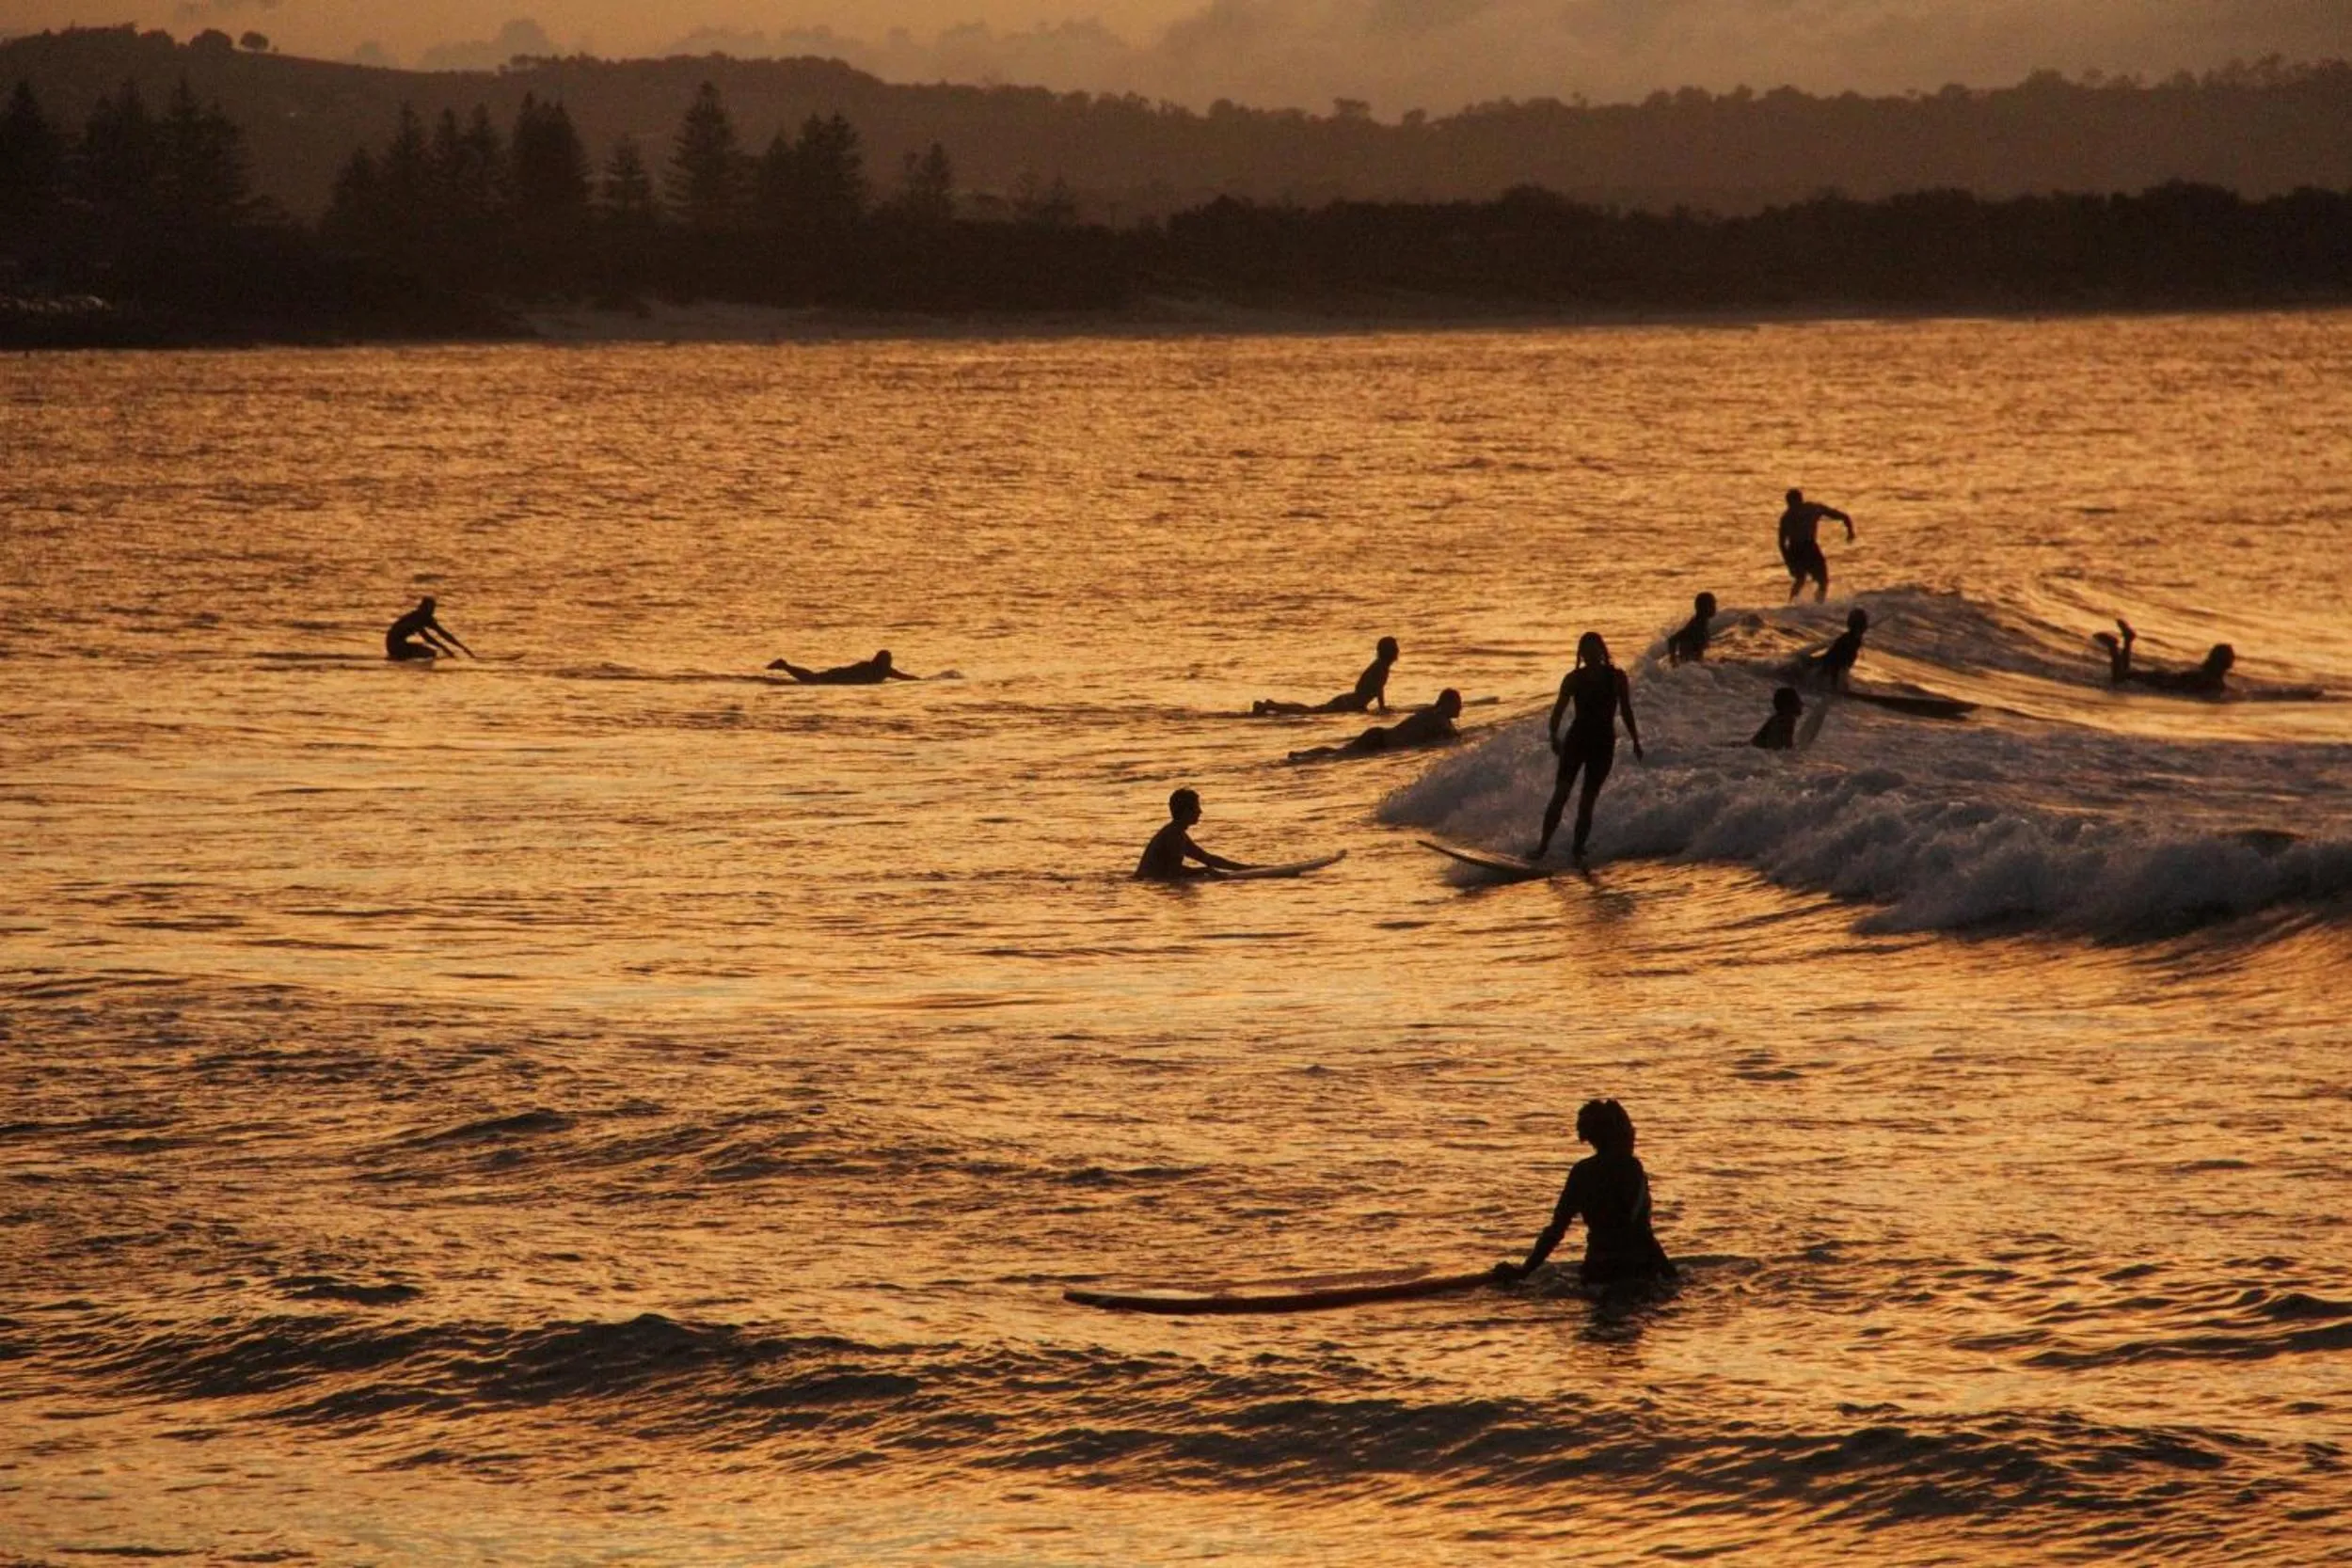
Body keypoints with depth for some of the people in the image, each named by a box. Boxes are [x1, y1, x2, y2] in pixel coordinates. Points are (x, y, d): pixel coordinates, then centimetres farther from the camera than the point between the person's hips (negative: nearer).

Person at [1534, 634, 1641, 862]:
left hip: (1603, 743, 0)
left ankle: (1578, 849, 5)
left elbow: (1626, 711, 9)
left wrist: (1635, 741, 9)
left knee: (1587, 800, 0)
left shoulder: (1616, 677, 2)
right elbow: (1559, 710, -6)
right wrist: (1553, 737, -21)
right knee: (1560, 794, -10)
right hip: (1576, 740, 0)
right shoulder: (1573, 679, 0)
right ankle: (1543, 845, -11)